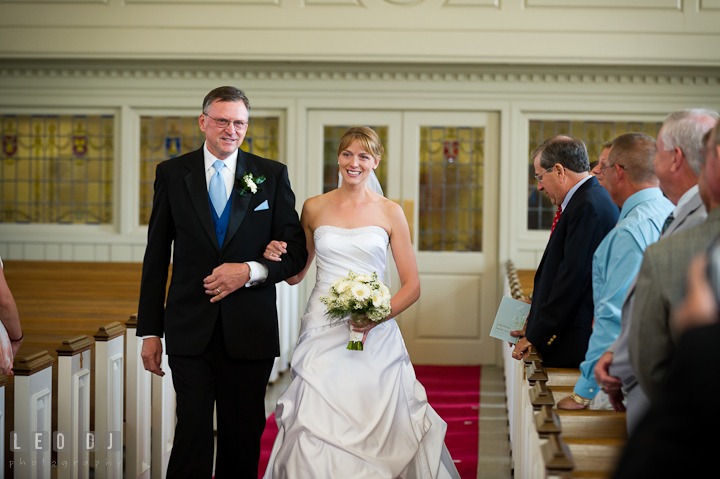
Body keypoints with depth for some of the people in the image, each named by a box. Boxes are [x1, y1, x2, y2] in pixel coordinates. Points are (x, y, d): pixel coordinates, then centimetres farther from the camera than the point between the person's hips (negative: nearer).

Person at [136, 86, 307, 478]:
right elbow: (156, 258, 7)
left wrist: (250, 271, -15)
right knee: (192, 434, -6)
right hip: (190, 330, -1)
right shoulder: (172, 174, 5)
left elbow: (295, 252, 4)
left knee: (244, 438, 9)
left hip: (250, 331, 1)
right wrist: (150, 331, 3)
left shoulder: (272, 175, 5)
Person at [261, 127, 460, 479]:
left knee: (377, 431, -3)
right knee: (318, 432, -8)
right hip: (323, 334, 1)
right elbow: (295, 275, 17)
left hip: (375, 337, 0)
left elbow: (412, 285, 4)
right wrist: (278, 257, -5)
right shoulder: (314, 208, 8)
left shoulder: (389, 212, 5)